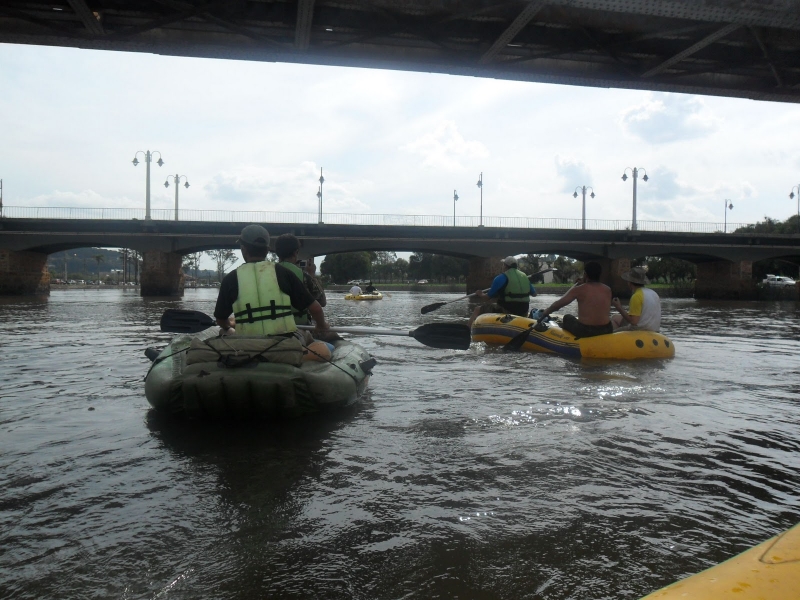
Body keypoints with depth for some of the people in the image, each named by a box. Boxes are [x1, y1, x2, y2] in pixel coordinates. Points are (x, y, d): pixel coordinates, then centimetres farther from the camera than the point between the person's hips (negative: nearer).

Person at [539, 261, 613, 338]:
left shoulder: (579, 290, -9)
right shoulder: (607, 289, 2)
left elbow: (557, 304, -4)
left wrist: (545, 312, 14)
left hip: (584, 331, -3)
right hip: (606, 330, 3)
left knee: (567, 318, 26)